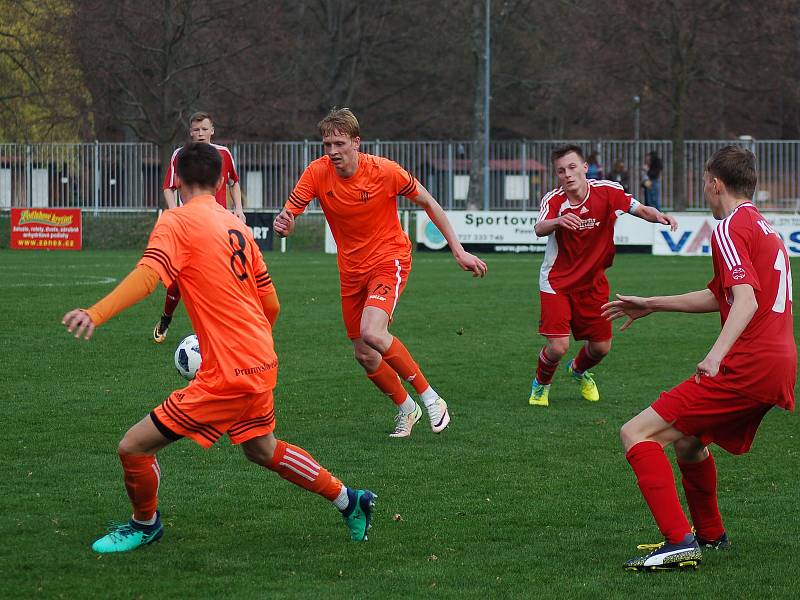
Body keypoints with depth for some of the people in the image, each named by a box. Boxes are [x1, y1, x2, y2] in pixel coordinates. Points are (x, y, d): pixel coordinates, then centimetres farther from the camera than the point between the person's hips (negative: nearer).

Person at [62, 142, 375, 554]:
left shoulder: (176, 222, -10)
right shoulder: (237, 226, 12)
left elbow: (147, 275, -30)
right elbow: (271, 305, 15)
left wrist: (96, 314, -43)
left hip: (227, 376, -8)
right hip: (261, 365, 8)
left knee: (134, 447, 1)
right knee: (262, 449, 32)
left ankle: (145, 524, 22)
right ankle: (348, 501, 41)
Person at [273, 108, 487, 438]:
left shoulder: (385, 171, -19)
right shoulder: (317, 173, -12)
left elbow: (428, 202, -6)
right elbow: (288, 215, -15)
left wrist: (458, 250, -6)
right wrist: (283, 224, -41)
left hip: (389, 259, -5)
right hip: (352, 270, 5)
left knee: (372, 334, -28)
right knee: (364, 355, 8)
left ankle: (429, 396, -10)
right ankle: (405, 408, 35)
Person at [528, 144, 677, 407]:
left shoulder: (607, 192, -12)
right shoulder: (554, 199, -17)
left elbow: (641, 210, -10)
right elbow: (539, 229, -35)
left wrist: (657, 216, -34)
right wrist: (558, 221, -58)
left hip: (593, 282, 3)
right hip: (556, 282, -3)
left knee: (601, 346, 7)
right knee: (558, 346, -14)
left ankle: (579, 370, 44)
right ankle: (540, 384, 19)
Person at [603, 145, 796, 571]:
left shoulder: (730, 228, -8)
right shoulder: (764, 227, 22)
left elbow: (746, 301, -23)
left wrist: (716, 355, -35)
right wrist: (651, 305, 39)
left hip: (746, 368, -10)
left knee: (637, 435, -11)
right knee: (688, 440, 30)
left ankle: (679, 542, -20)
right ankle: (710, 534, 43)